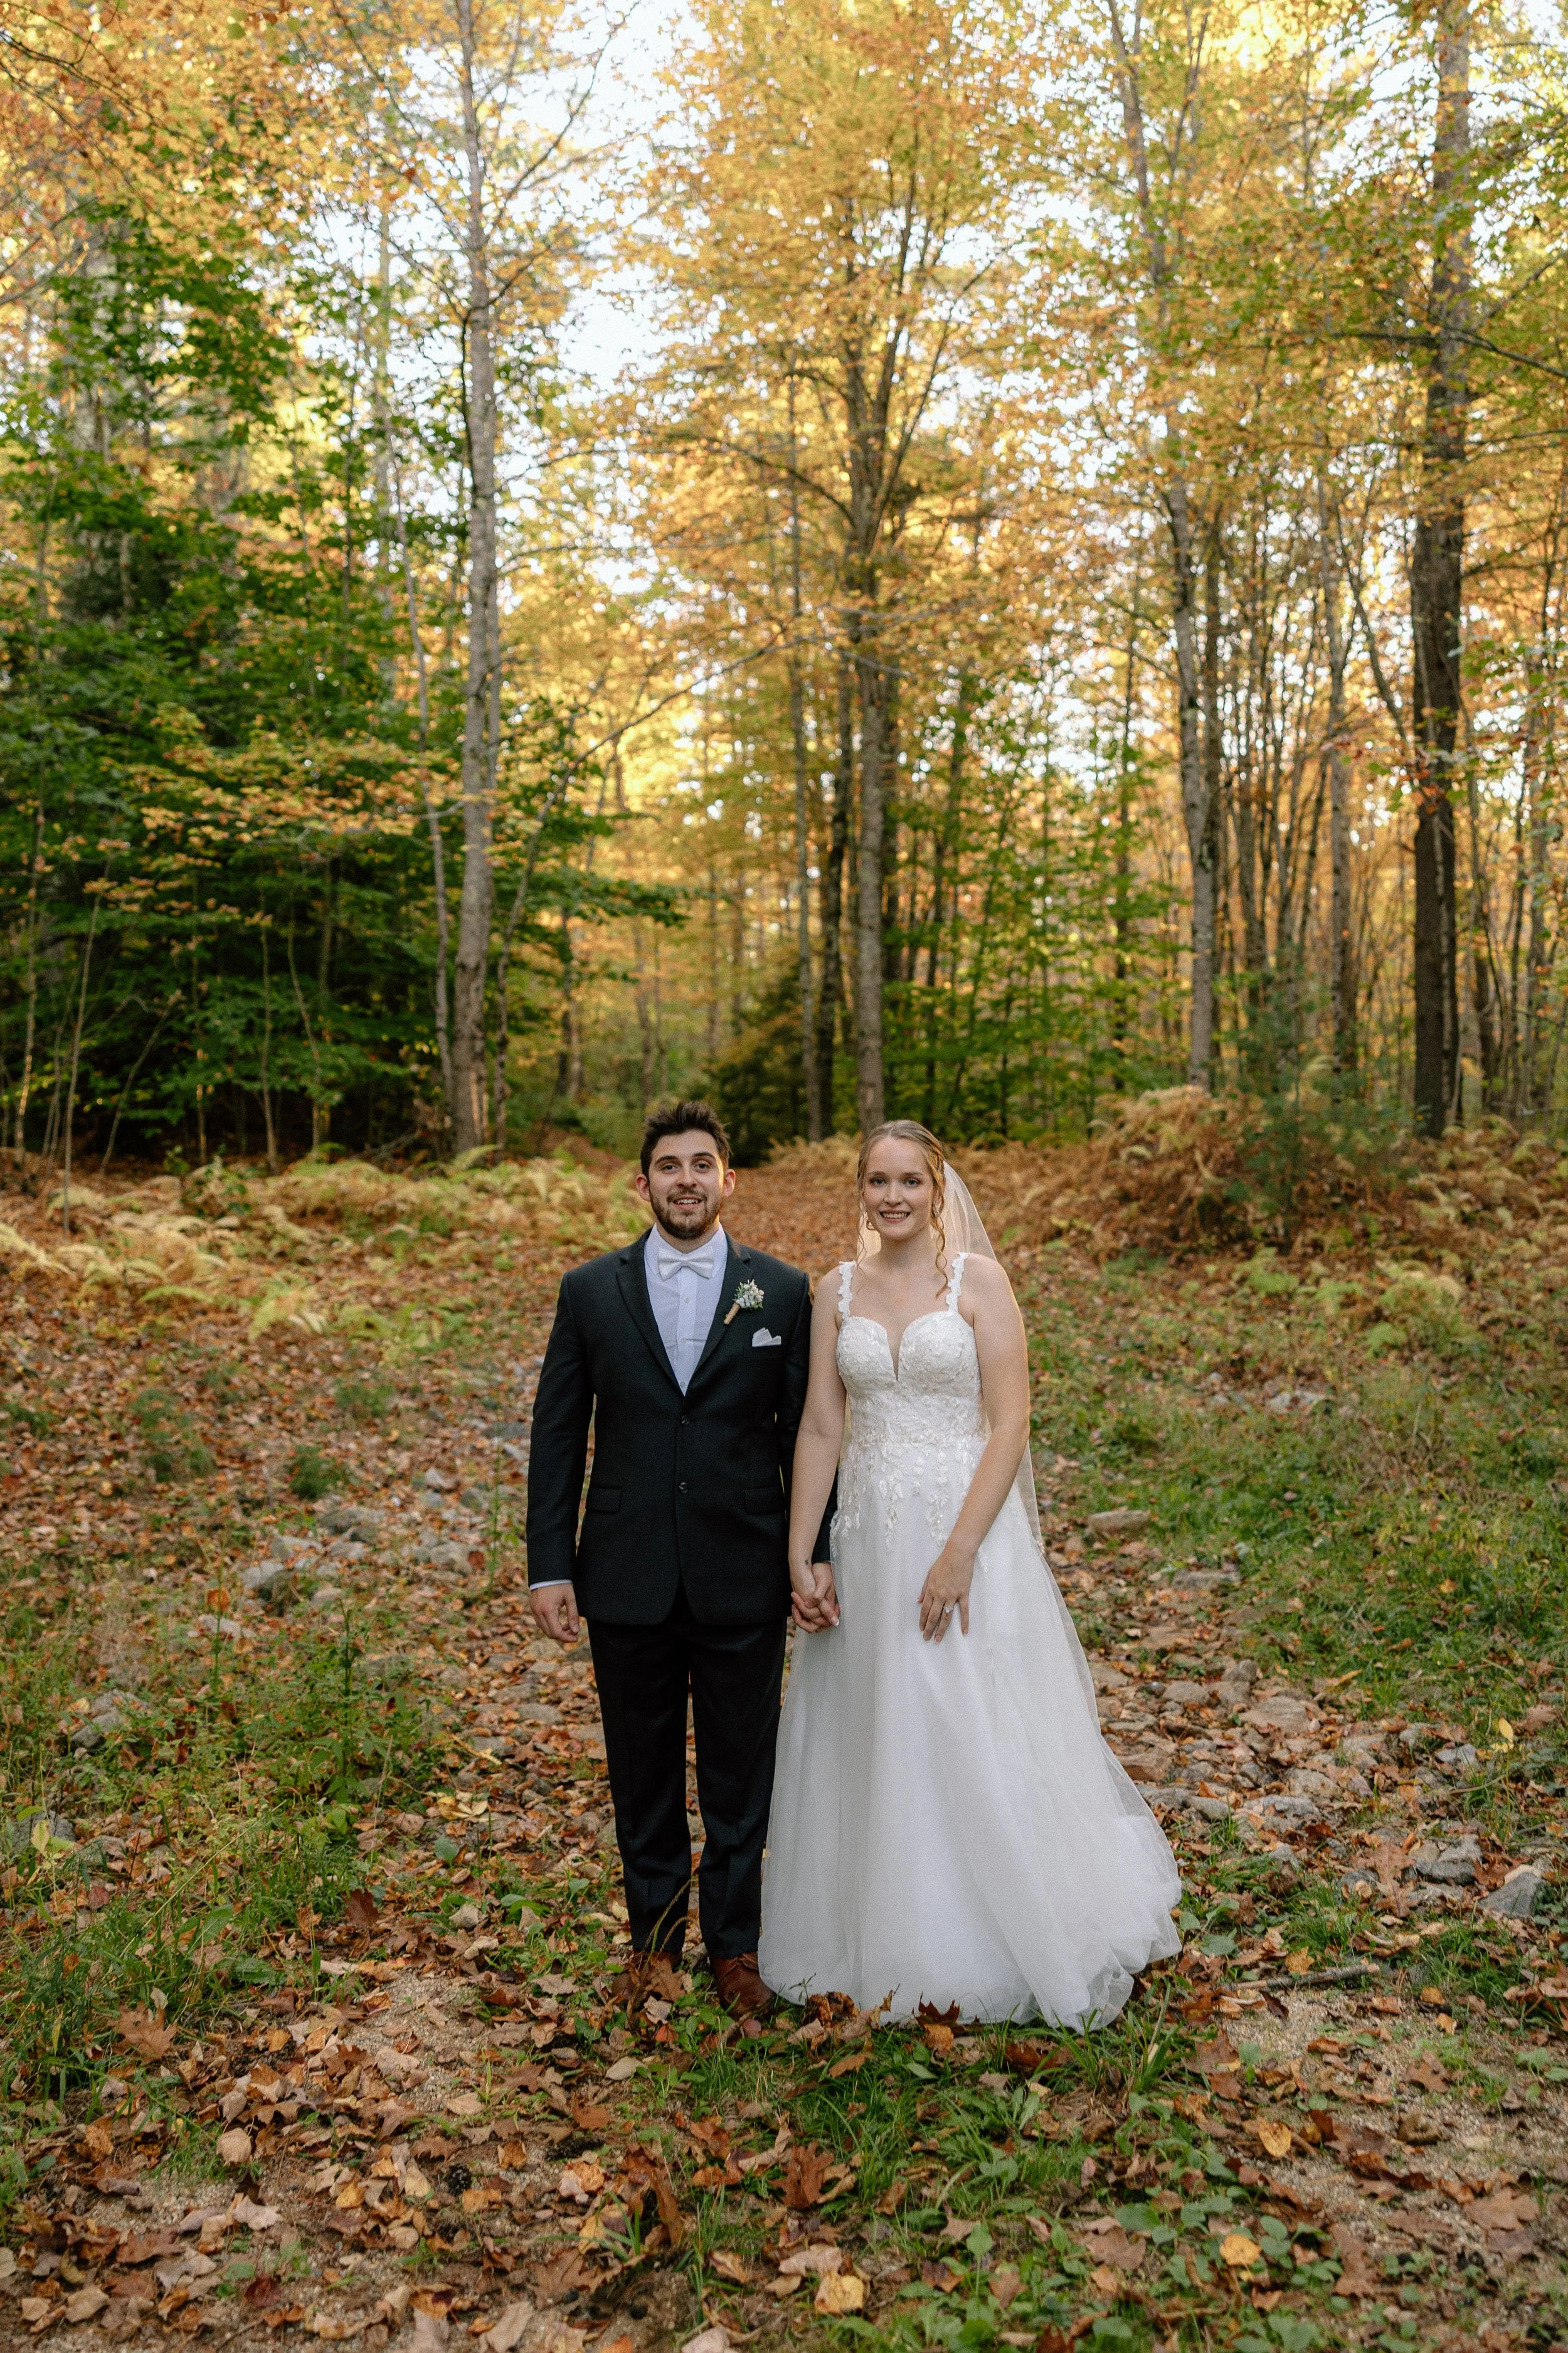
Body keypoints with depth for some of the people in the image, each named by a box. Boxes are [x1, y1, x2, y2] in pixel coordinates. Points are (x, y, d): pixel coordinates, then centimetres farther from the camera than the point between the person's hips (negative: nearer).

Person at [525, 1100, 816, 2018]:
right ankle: (655, 1939, 35)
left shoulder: (784, 1291, 0)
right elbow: (558, 1436, 2)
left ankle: (736, 1944, 31)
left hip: (744, 1580, -1)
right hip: (627, 1580, 1)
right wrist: (549, 1566, -2)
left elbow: (807, 1433, 2)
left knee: (742, 1773, 12)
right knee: (643, 1773, 16)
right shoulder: (591, 1291, 1)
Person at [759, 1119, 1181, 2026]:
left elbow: (1011, 1424, -11)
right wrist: (801, 1560, 0)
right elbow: (820, 1429, 5)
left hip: (968, 1526, -4)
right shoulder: (838, 1291, 5)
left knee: (984, 1743, 3)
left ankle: (1006, 1947, 24)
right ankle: (883, 1936, 30)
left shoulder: (978, 1280, -6)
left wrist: (959, 1553, -17)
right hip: (868, 1538, 4)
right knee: (872, 1741, 12)